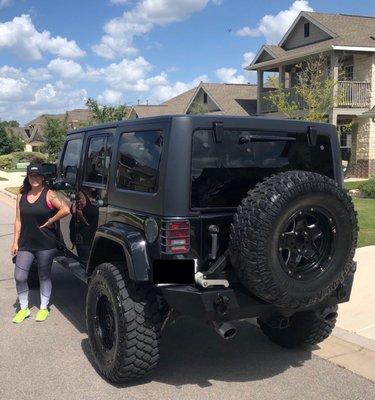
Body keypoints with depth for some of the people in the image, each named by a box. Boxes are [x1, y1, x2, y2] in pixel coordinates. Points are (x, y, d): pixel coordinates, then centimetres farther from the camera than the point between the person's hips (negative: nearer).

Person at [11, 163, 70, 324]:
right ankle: (23, 309, 19)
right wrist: (15, 242, 4)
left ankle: (44, 308, 25)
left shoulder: (48, 194, -8)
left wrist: (50, 221, -14)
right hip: (25, 244, 4)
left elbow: (65, 209, -22)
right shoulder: (22, 196, 7)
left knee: (44, 276, 9)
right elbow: (18, 220, 8)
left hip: (46, 244, -4)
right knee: (19, 277, 0)